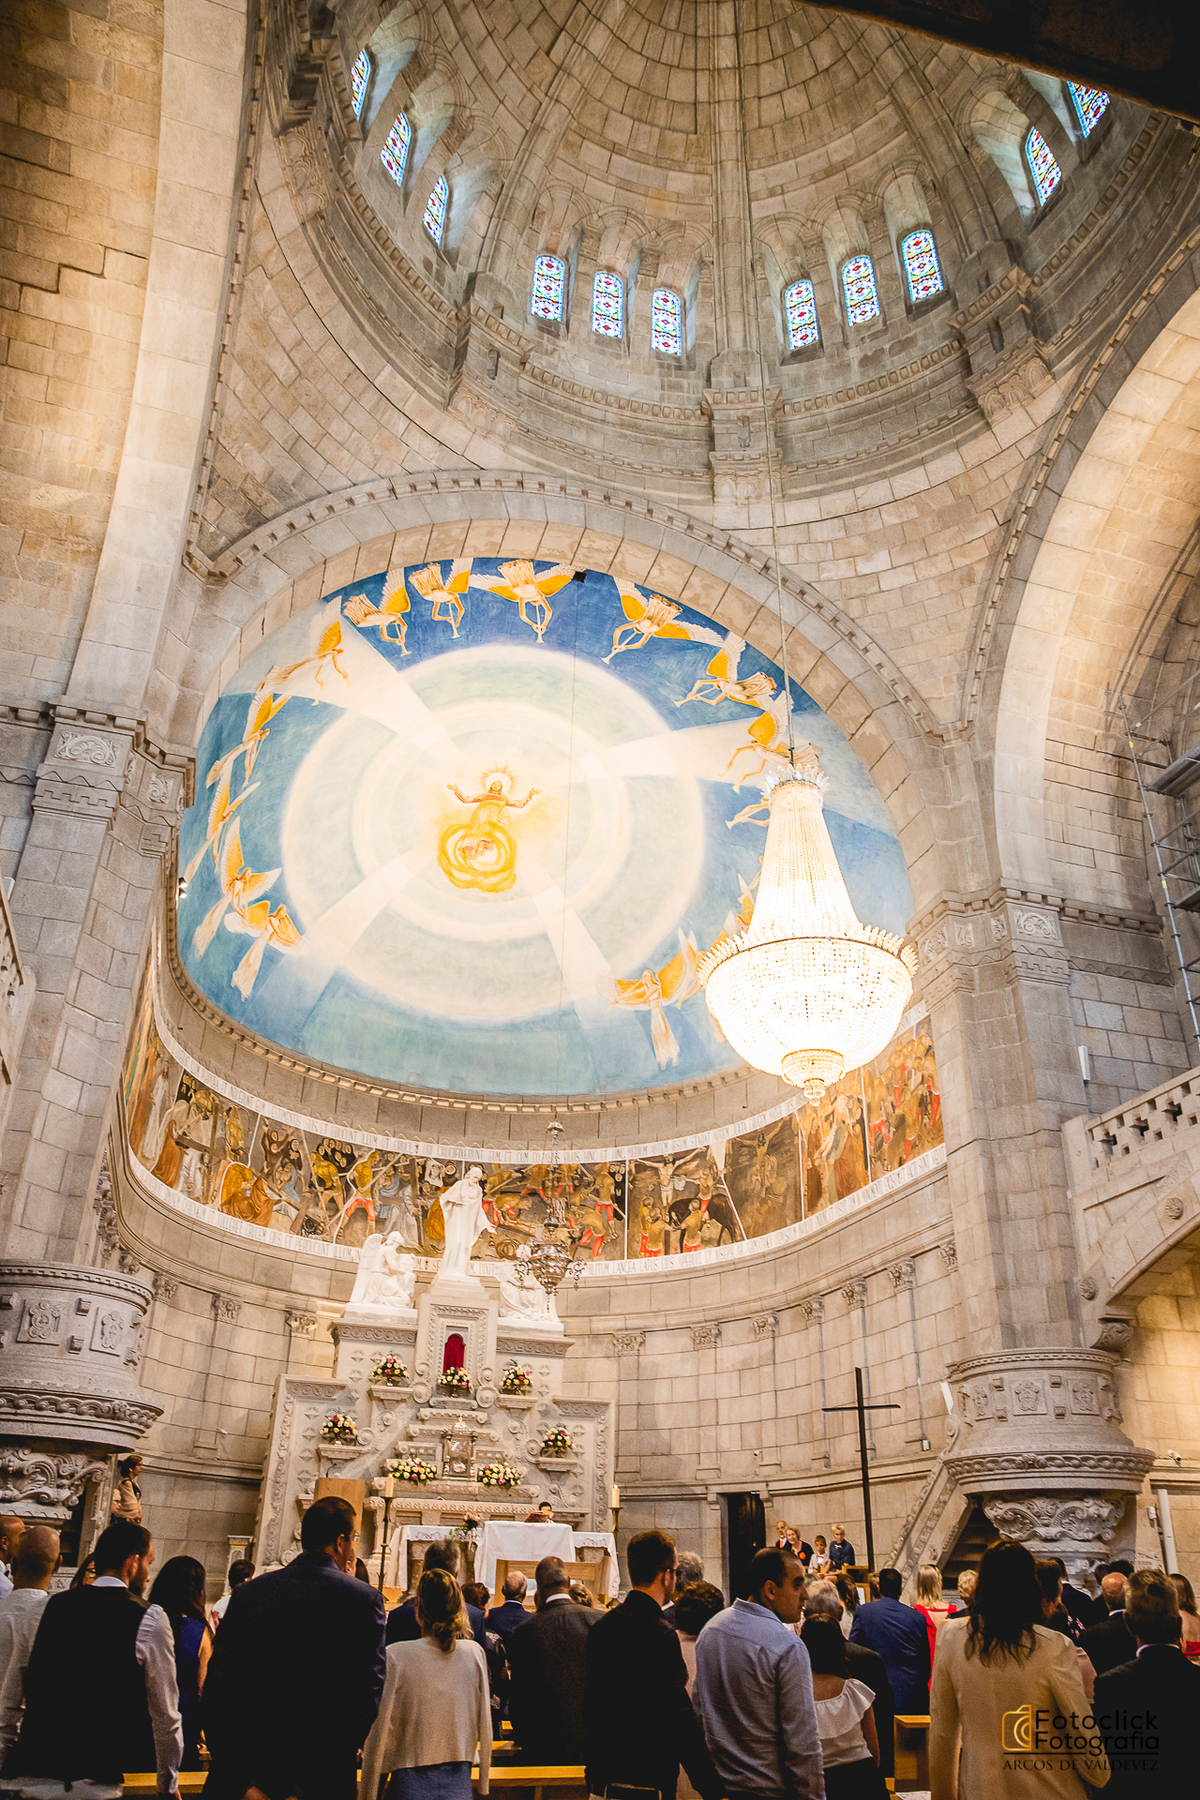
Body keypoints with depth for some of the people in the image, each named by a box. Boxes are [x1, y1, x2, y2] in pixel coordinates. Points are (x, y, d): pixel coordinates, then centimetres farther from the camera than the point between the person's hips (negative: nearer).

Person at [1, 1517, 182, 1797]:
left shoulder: (51, 1605, 5)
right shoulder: (150, 1619, -7)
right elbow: (165, 1714, -1)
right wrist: (168, 1786, 12)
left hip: (26, 1776, 4)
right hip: (96, 1782, -4)